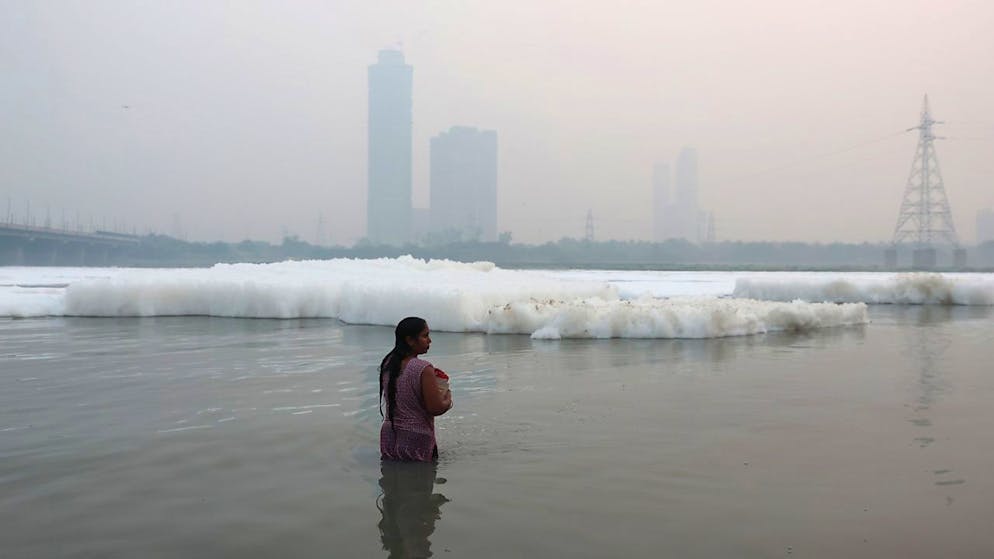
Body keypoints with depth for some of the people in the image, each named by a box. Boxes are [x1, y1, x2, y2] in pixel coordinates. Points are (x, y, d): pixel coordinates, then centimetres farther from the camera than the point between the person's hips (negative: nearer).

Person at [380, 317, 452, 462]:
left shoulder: (387, 364, 4)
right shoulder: (423, 369, -18)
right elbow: (435, 408, -16)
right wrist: (447, 399, 4)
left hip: (389, 438, 7)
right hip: (415, 441, -7)